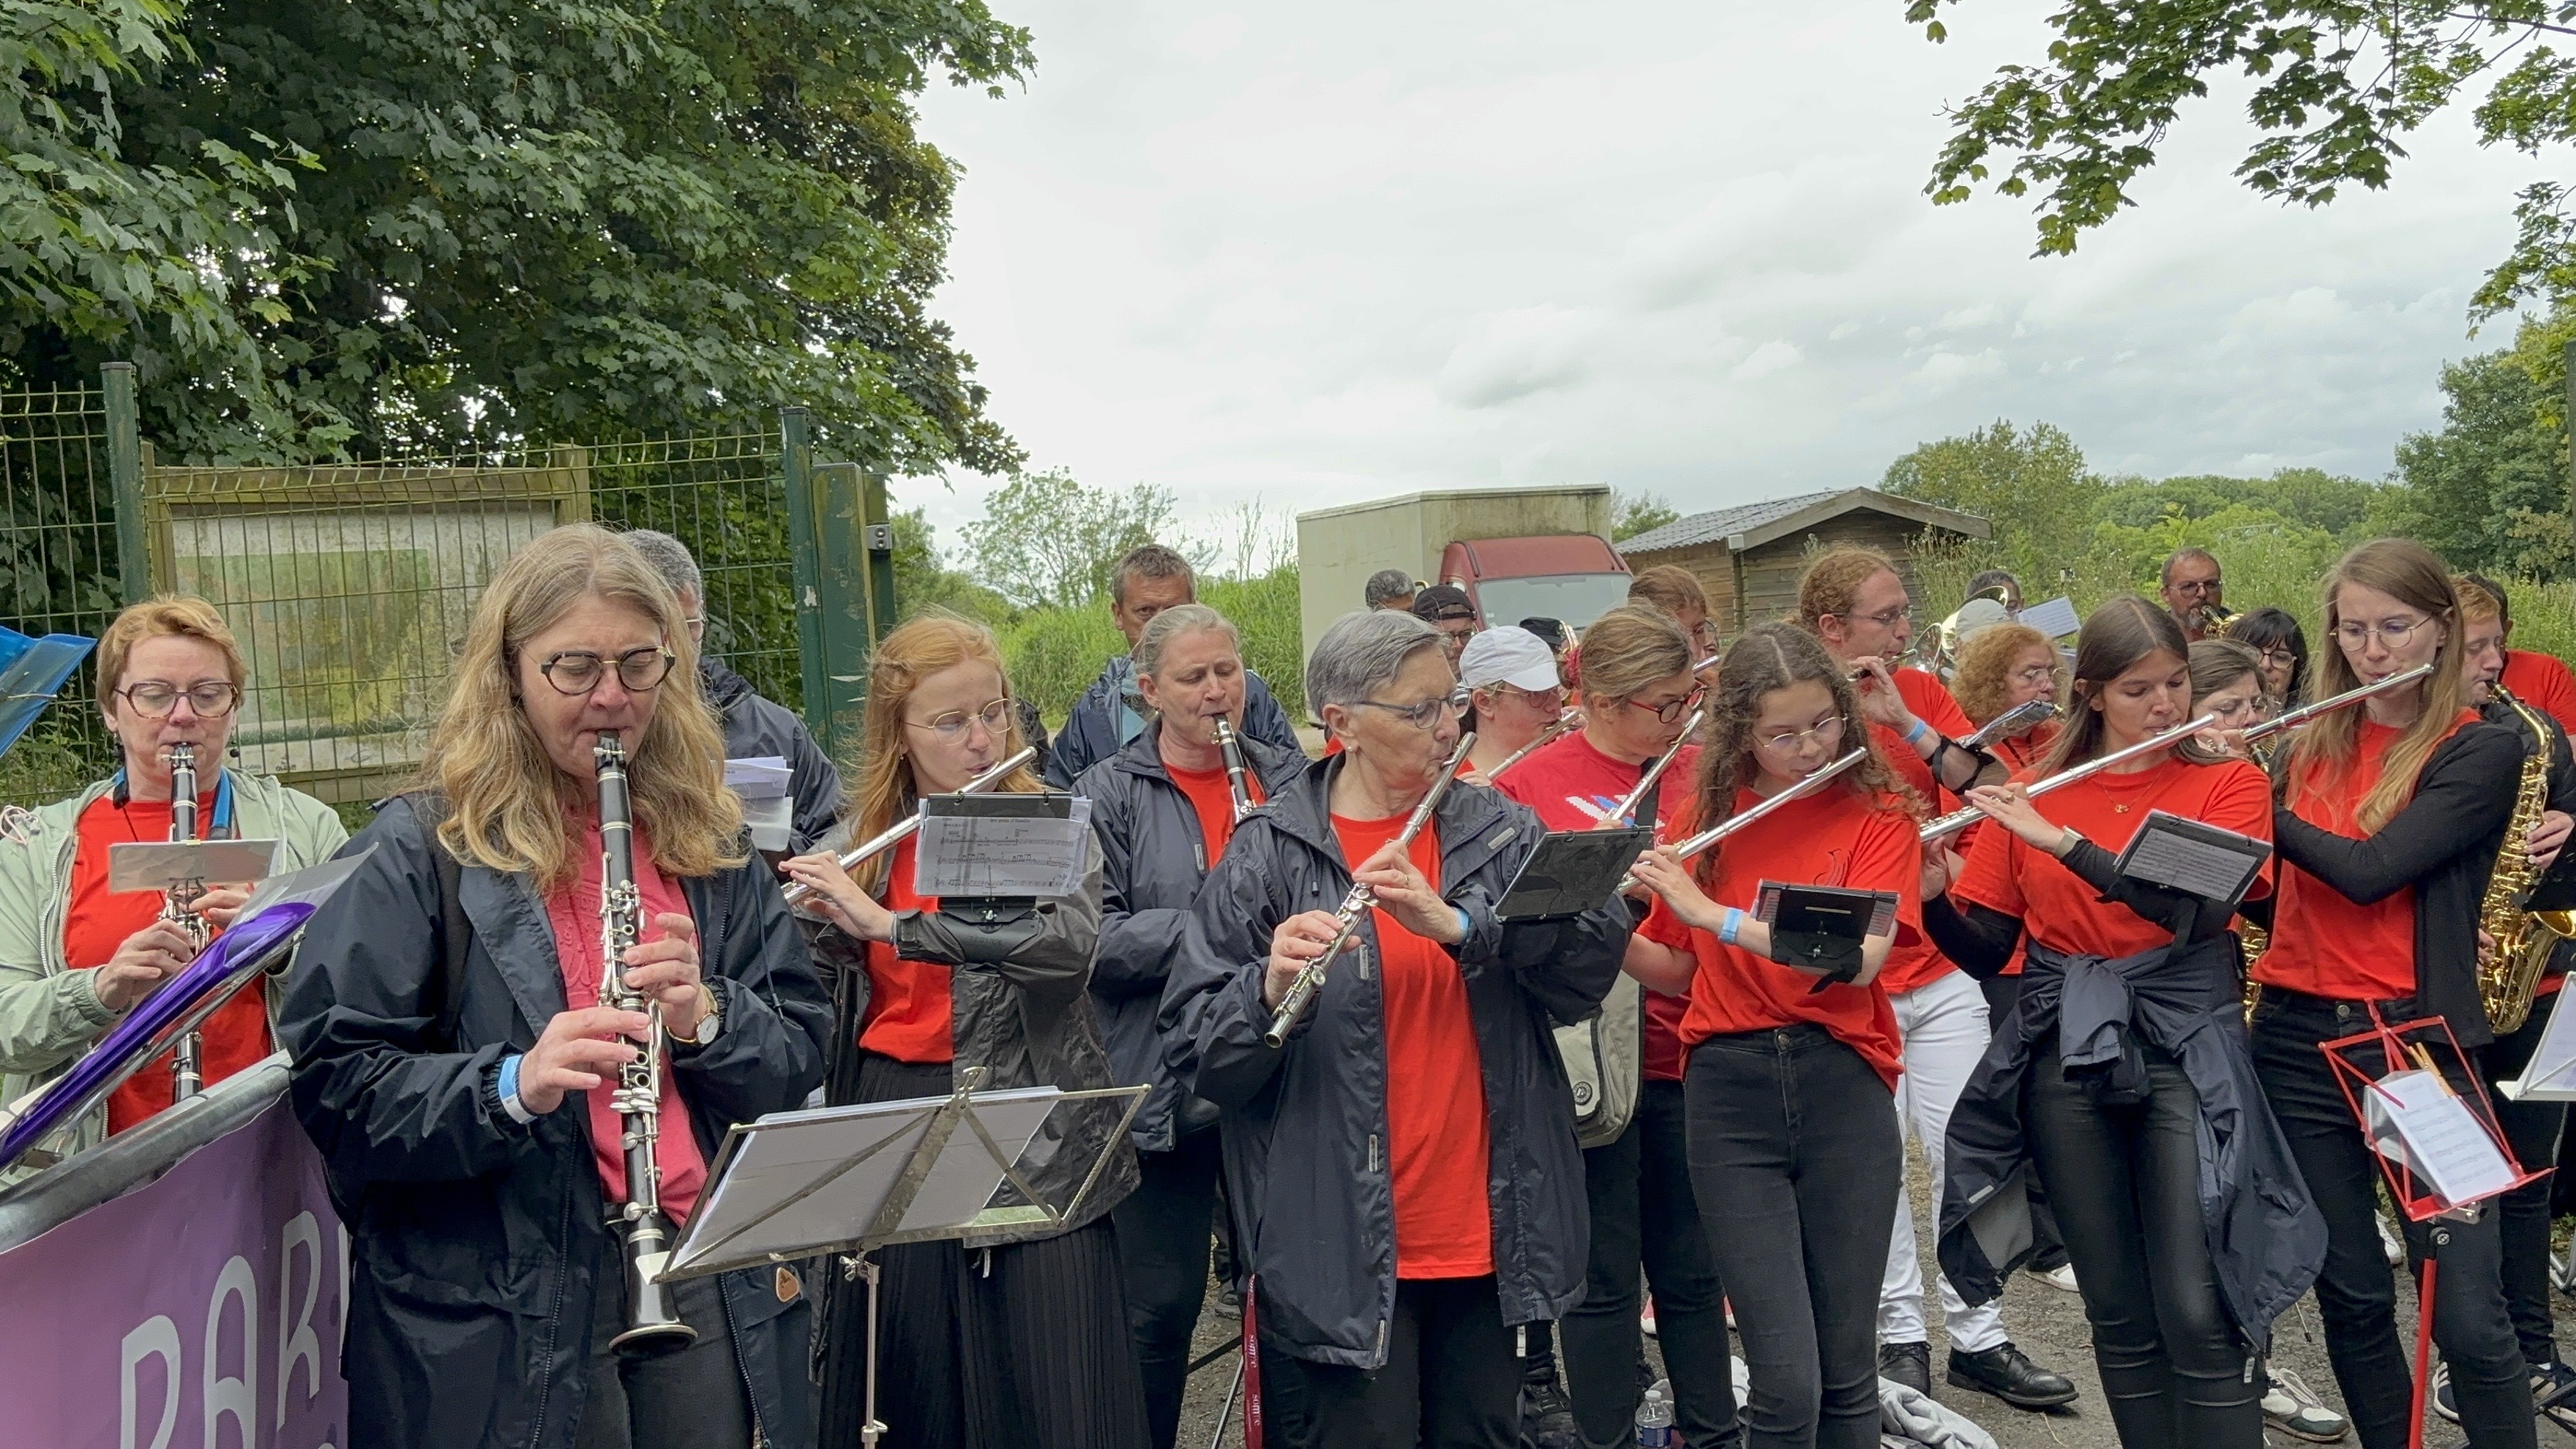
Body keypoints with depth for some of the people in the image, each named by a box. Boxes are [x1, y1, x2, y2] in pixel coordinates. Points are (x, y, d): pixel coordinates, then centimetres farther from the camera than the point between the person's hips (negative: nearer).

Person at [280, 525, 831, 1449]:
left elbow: (800, 1057, 7)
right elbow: (334, 1084, -9)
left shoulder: (708, 841, 7)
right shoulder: (416, 851, -5)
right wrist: (509, 1086, -25)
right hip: (500, 1315, -3)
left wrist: (706, 1018, -14)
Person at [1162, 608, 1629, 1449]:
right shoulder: (1271, 855, -6)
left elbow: (1593, 963, -10)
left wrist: (1456, 922, -24)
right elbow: (1195, 1051, -9)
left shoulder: (1499, 833, 4)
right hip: (1343, 1249, -4)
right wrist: (1273, 989, -29)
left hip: (1490, 1234, 4)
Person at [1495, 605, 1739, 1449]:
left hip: (1687, 1054, 4)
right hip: (1588, 1064, -3)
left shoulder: (1704, 773, 6)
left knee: (1692, 1268, 15)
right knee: (1603, 1275, 7)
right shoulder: (1530, 786, -5)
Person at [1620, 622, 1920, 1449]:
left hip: (1844, 1093, 0)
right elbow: (1678, 974, 12)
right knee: (1787, 1381, -5)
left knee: (1845, 1369, 8)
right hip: (1730, 1096, 1)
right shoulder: (1708, 817, 6)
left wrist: (1711, 912, -21)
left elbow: (1860, 960, -16)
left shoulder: (1877, 814, 0)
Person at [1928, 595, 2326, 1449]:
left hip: (2184, 1055, -2)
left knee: (2199, 1315, -7)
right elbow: (1984, 950, 5)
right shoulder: (2031, 795, 5)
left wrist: (2063, 840, -23)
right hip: (2065, 1061, 2)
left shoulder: (2230, 784, 0)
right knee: (2116, 1314, 9)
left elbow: (2200, 907, -18)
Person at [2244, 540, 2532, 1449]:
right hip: (2297, 1041, 4)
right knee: (2351, 1297, 11)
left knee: (2469, 1318, -5)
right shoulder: (2310, 745, 9)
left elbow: (2367, 870, -19)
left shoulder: (2483, 751, -5)